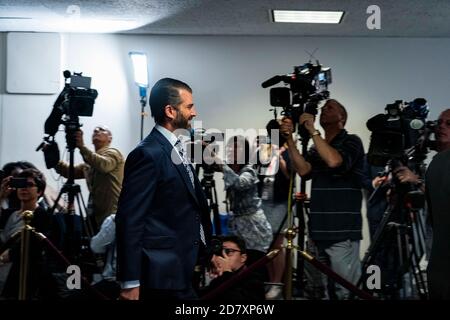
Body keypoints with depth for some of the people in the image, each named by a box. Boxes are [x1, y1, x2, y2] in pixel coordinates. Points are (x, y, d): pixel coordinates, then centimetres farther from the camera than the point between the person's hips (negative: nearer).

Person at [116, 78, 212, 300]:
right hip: (165, 272, -9)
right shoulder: (148, 154, -16)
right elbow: (129, 220, -19)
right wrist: (130, 282, -20)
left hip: (184, 268, 9)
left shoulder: (176, 148, 12)